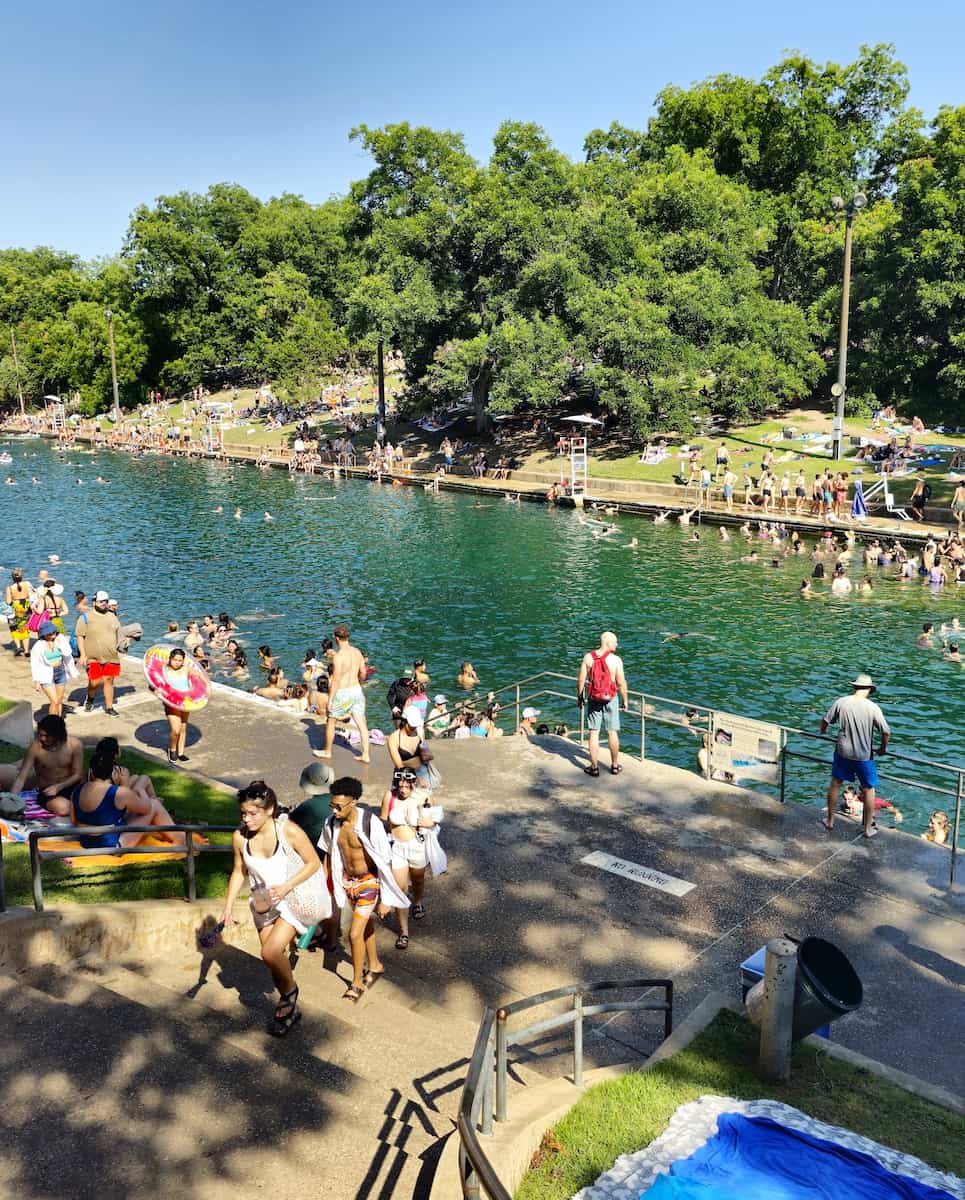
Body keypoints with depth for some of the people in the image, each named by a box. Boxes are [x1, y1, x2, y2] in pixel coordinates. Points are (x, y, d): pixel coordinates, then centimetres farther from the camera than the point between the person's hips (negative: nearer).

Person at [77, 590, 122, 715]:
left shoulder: (112, 617, 13)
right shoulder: (85, 617, -1)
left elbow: (118, 635, 21)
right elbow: (79, 636, -5)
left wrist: (118, 650, 15)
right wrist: (83, 654, -12)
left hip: (111, 657, 4)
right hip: (93, 658, -4)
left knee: (109, 680, 4)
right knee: (94, 682, -7)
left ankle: (109, 707, 14)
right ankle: (89, 700, 23)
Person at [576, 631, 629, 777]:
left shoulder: (588, 657, -7)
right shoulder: (616, 660, -13)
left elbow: (581, 680, -4)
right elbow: (621, 683, -10)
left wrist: (579, 696, 9)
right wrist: (625, 699, 3)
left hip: (593, 698, 1)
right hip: (610, 699, -1)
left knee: (594, 733, 7)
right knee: (612, 732, 11)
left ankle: (594, 767, 12)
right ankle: (614, 766, 22)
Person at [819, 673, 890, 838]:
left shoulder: (841, 702, -8)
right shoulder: (873, 707, -14)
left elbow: (825, 721, 1)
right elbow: (886, 732, -13)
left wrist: (823, 733, 22)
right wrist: (883, 748, 6)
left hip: (842, 751, 2)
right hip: (863, 755, -2)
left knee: (835, 783, 19)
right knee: (868, 790, 14)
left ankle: (830, 820, 30)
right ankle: (868, 828, 22)